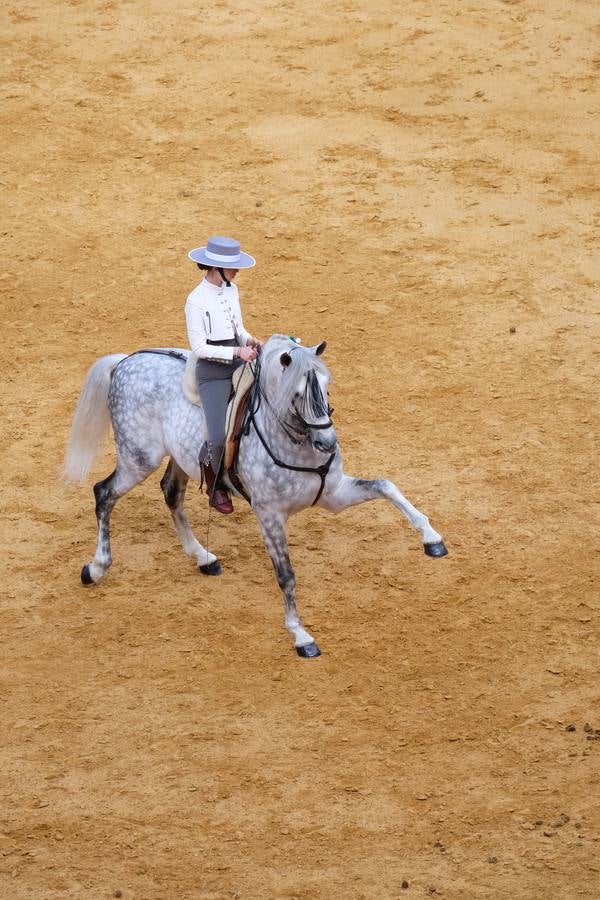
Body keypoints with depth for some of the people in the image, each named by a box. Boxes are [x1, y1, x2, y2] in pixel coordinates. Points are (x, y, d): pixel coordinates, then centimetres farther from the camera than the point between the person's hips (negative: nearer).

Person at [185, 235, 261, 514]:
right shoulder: (196, 300, -14)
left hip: (239, 365, 7)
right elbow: (198, 347, -15)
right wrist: (236, 351, -21)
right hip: (212, 373, -7)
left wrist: (249, 340, -5)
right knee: (220, 439, -18)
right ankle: (216, 485, 11)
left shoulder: (231, 290, 7)